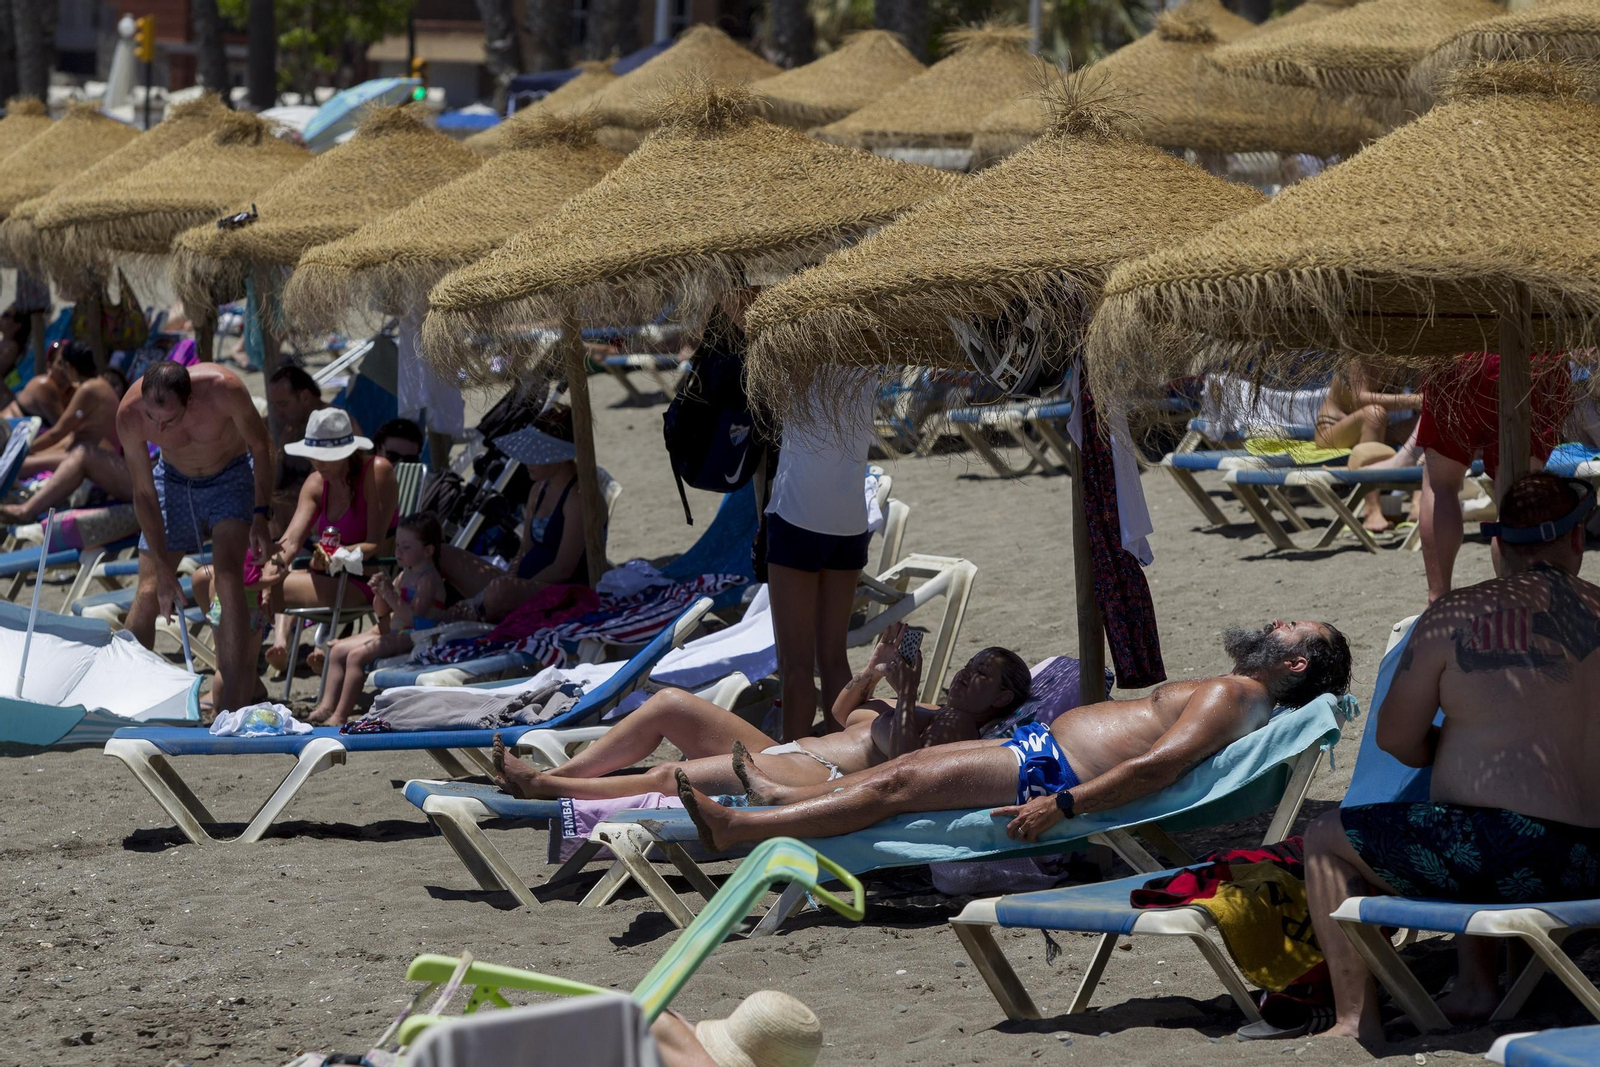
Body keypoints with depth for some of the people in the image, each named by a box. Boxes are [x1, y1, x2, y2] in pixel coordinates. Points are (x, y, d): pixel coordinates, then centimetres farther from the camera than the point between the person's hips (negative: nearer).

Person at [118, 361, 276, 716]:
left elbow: (260, 445, -15)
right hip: (175, 480, 2)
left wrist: (260, 516, -18)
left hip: (232, 476, -2)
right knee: (149, 593, -2)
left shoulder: (223, 390, -35)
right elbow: (144, 494, -16)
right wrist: (162, 568, -16)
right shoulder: (129, 414, -28)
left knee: (228, 577, -21)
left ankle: (231, 702, -20)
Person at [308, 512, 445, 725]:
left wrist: (390, 595, -24)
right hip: (393, 631, 11)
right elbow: (383, 611, 18)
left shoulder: (428, 579, -14)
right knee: (338, 651, 5)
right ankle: (327, 707, -1)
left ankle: (340, 716, -24)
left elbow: (413, 617, -24)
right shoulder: (405, 575, 16)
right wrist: (380, 593, -3)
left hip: (412, 637, -11)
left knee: (357, 655, -25)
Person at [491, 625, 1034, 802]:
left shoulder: (962, 739, -1)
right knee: (670, 702, 3)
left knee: (671, 776, -25)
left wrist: (906, 700, -25)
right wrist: (875, 671, 19)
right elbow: (844, 713, 36)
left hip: (819, 779, -11)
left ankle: (543, 788, -22)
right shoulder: (931, 713, 28)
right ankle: (550, 777, -2)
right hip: (782, 754, 11)